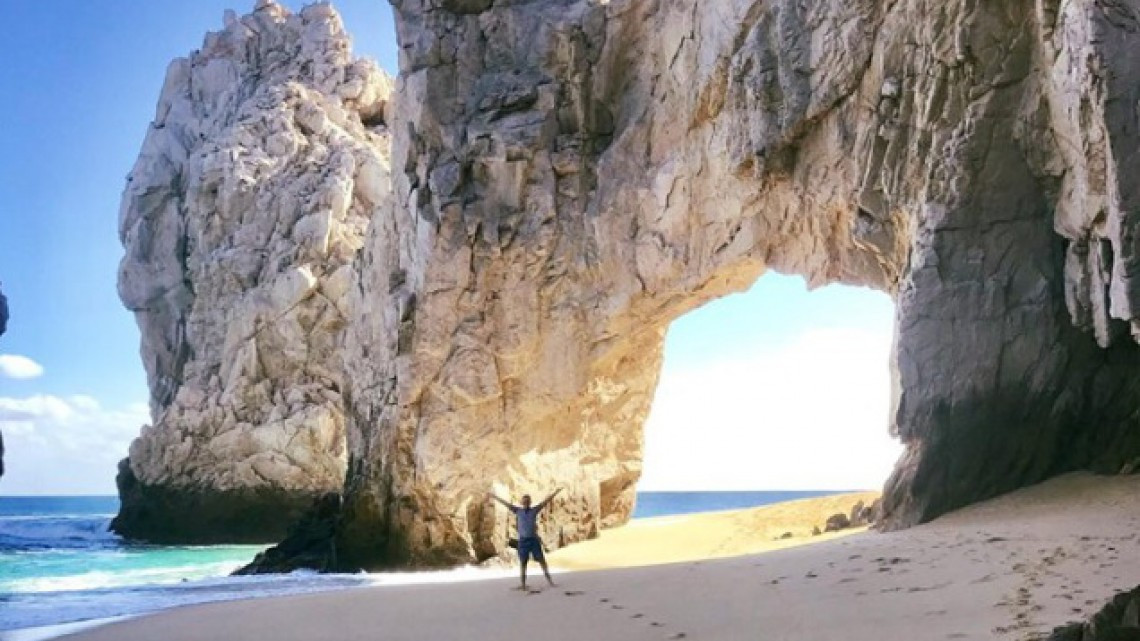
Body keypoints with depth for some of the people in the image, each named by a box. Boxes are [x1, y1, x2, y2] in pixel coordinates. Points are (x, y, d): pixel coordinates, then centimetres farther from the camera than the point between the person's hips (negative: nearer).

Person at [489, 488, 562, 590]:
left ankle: (549, 580, 7)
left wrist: (556, 492, -1)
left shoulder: (534, 510, 6)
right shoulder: (518, 511, 7)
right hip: (523, 540, 0)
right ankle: (522, 584, 5)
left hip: (534, 539, 0)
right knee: (523, 563, 2)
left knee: (542, 560, 0)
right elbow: (505, 503, 9)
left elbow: (545, 501, 3)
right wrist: (494, 496, 10)